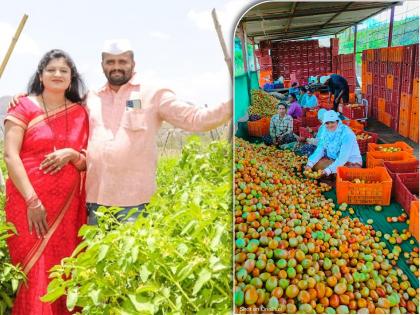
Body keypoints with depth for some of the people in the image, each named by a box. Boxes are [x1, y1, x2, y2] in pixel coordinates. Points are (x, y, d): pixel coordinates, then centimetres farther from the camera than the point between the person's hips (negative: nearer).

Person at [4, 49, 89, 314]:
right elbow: (10, 155, -8)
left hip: (68, 204, 3)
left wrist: (72, 155, -12)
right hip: (29, 201, -3)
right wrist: (33, 201, -17)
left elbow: (88, 163, 11)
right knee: (34, 272, -2)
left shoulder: (81, 113, 9)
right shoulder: (24, 107, 0)